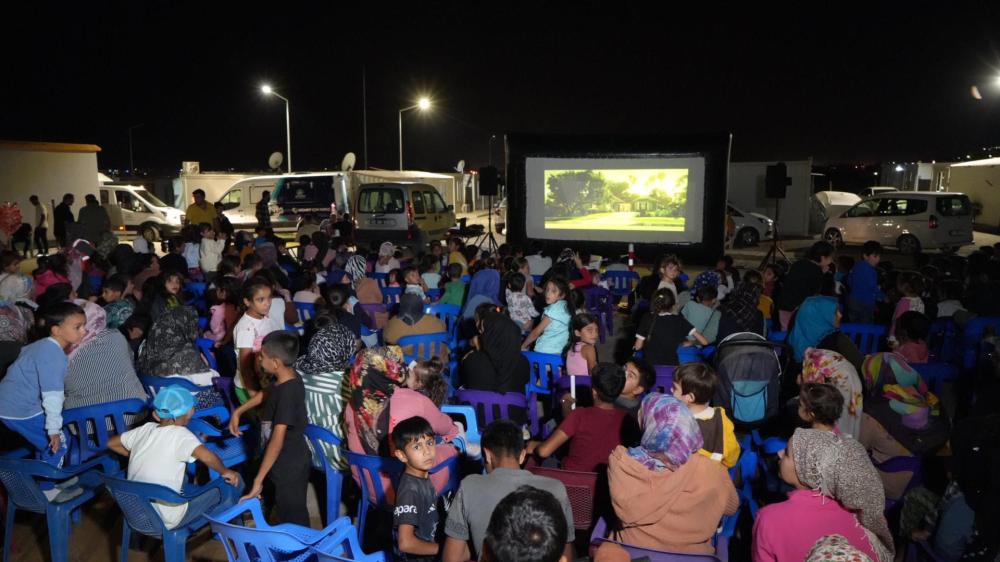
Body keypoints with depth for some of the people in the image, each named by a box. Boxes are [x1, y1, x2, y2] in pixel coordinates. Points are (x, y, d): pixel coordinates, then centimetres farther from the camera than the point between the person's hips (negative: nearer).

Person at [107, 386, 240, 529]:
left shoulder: (146, 428, -1)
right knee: (232, 484, 4)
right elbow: (207, 456, -34)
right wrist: (224, 471, -16)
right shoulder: (180, 434, -17)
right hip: (165, 521, -7)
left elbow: (111, 443, 14)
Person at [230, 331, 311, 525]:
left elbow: (277, 440, -30)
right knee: (285, 510, 23)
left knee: (294, 519, 5)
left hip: (290, 466, -9)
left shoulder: (288, 392, -29)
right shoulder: (284, 381, -1)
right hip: (285, 462, 9)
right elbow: (266, 394, 24)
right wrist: (238, 412, 23)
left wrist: (258, 479, -28)